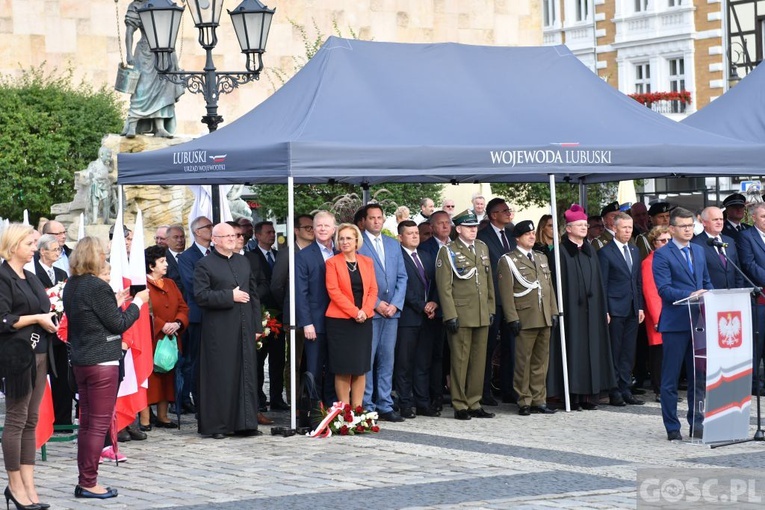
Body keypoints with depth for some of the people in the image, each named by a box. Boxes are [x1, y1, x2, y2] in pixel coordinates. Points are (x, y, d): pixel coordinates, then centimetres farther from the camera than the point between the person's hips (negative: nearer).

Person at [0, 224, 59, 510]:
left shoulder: (31, 279, 15)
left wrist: (50, 316, 4)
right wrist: (36, 318, -15)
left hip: (39, 353, 8)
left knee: (31, 420, 8)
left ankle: (28, 486, 10)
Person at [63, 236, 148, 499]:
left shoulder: (71, 286, 8)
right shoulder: (97, 287, -17)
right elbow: (119, 324, -12)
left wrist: (115, 304, 16)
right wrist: (137, 302, 0)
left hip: (80, 360, 9)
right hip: (102, 361, -9)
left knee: (87, 422, 13)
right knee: (99, 424, -2)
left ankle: (85, 482, 16)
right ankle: (89, 483, 0)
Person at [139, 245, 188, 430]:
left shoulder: (170, 284, 15)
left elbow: (183, 307, 12)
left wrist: (177, 323, -7)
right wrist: (161, 325, -20)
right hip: (150, 339, -7)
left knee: (167, 377, 9)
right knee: (149, 377, -6)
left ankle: (162, 416, 17)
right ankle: (144, 419, -4)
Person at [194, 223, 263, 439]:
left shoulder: (243, 262, 16)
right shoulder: (205, 264, -2)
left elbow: (254, 293, 17)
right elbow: (201, 295, -12)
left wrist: (257, 325, 11)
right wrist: (230, 296, -16)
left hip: (244, 329, 5)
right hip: (219, 330, -5)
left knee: (246, 375, 5)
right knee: (220, 377, -3)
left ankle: (245, 423, 10)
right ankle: (216, 425, 3)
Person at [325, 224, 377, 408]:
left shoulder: (367, 262, 11)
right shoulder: (333, 263, 0)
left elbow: (373, 290, 7)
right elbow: (333, 291, -8)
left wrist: (365, 311, -10)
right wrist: (354, 312, -15)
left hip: (364, 320, 4)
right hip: (340, 320, -4)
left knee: (361, 368, 4)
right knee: (343, 369, -2)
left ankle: (358, 409, 8)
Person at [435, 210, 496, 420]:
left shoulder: (482, 248, 15)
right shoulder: (448, 252, -3)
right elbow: (444, 287, -8)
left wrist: (491, 308, 14)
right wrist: (450, 315, -13)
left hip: (482, 316, 6)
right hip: (461, 316, -6)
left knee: (479, 361, 8)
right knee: (460, 361, -2)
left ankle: (474, 404, 15)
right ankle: (460, 406, 4)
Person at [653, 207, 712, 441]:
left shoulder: (699, 251, 16)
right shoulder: (662, 255, -6)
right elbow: (664, 289, -14)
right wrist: (689, 295, -26)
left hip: (699, 321, 6)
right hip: (675, 323, -6)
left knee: (698, 376, 10)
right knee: (671, 378, 0)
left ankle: (697, 423, 19)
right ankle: (672, 428, 5)